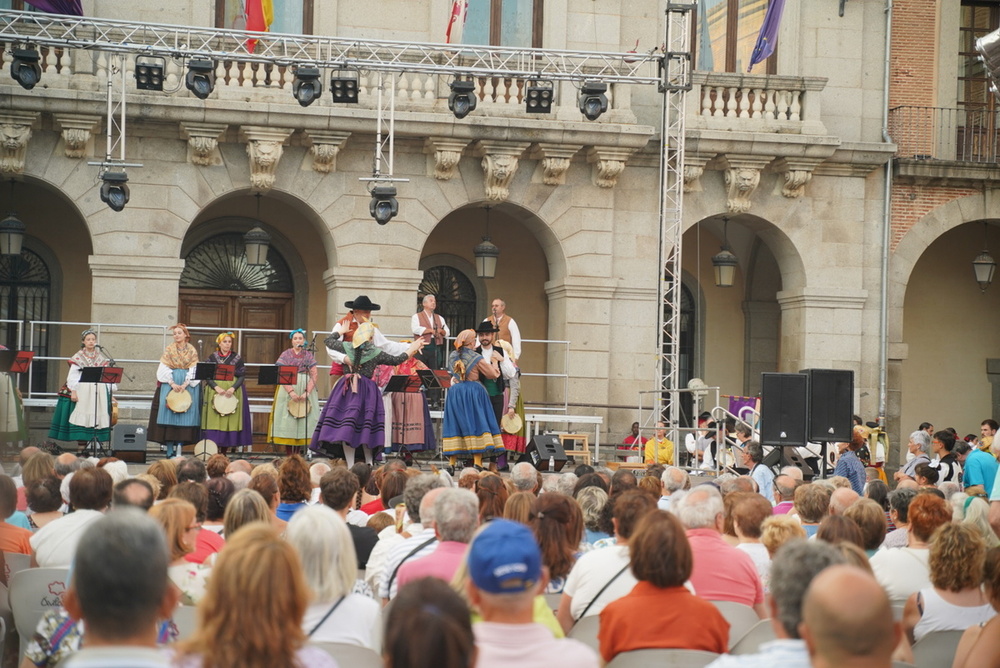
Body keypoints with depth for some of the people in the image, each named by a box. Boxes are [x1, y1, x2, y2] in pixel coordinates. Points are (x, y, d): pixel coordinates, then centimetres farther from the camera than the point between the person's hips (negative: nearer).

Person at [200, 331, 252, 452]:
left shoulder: (237, 358, 7)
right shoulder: (212, 357, 6)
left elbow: (242, 376, 1)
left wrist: (233, 388, -15)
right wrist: (216, 387, -15)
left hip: (234, 391, 0)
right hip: (215, 391, 0)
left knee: (230, 422, -3)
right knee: (214, 421, -6)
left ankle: (224, 452, 1)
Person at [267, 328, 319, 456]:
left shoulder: (308, 356, 7)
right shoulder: (285, 355, 4)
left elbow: (314, 376, 1)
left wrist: (307, 392, -13)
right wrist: (291, 392, -16)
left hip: (305, 389, 1)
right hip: (288, 389, -1)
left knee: (303, 420, -4)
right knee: (288, 420, -6)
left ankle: (297, 454, -1)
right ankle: (288, 456, -4)